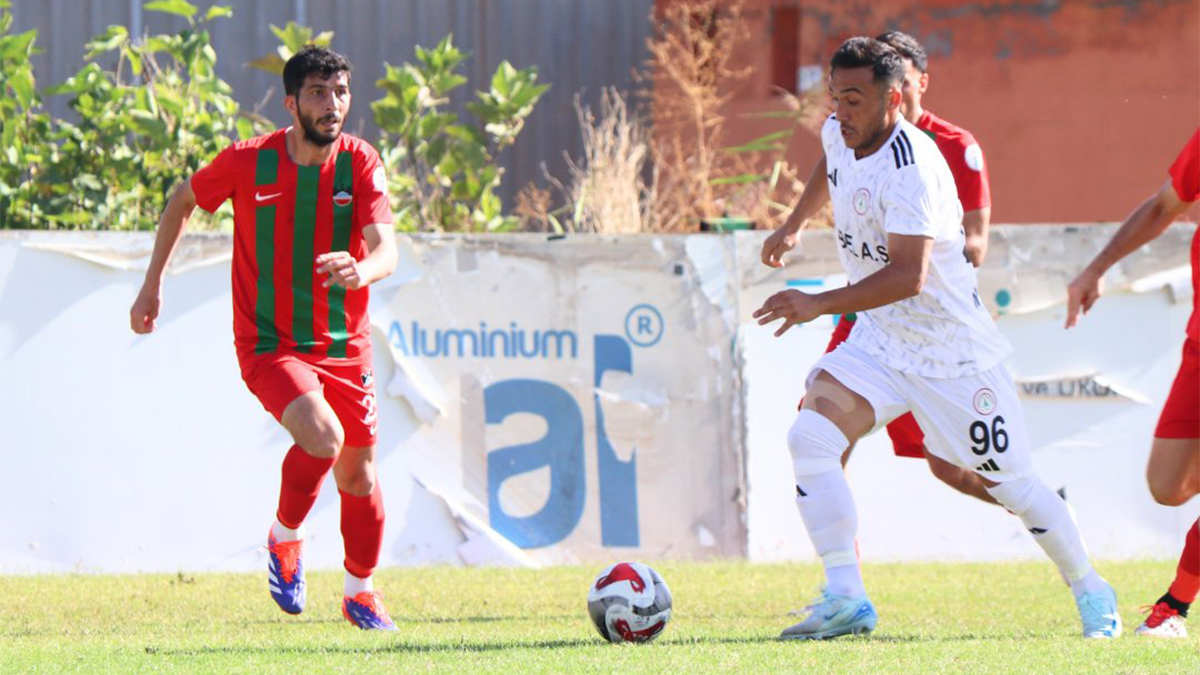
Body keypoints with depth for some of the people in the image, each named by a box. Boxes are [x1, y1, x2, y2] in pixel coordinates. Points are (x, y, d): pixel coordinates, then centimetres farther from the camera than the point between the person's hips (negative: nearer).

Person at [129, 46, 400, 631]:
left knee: (357, 474, 9)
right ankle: (285, 538, 1)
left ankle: (360, 592, 34)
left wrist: (362, 271, -44)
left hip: (344, 346, 3)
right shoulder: (246, 163, -10)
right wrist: (152, 285, 13)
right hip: (268, 345, -3)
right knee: (323, 436, -27)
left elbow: (386, 250, -20)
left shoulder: (360, 163, -8)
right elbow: (181, 203, 10)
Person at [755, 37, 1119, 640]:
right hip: (878, 340, 7)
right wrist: (794, 227, 32)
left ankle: (1091, 592, 25)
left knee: (1011, 484, 2)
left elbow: (910, 275, -35)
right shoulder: (838, 136, -2)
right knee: (809, 437, -17)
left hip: (953, 349, -7)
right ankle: (845, 599, -17)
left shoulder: (912, 169, -27)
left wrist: (821, 305, -42)